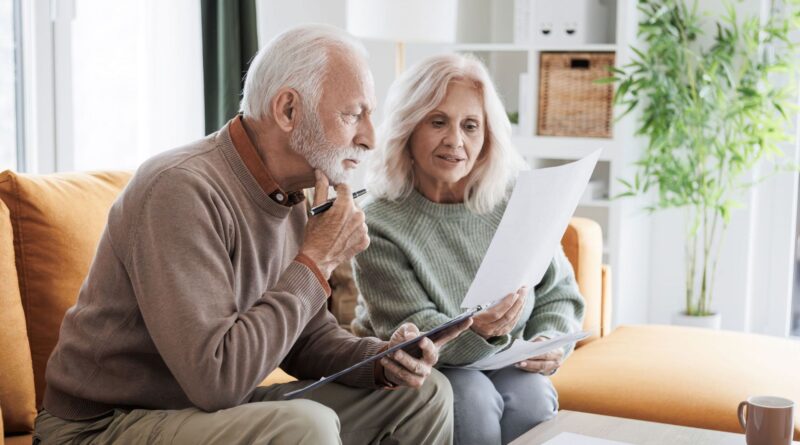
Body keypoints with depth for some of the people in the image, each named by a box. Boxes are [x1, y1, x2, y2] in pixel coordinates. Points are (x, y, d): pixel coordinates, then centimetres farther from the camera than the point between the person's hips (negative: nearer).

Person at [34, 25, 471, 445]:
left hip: (218, 408, 8)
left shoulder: (287, 194, 4)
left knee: (424, 394, 5)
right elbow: (215, 378, -31)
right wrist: (316, 261, -23)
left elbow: (308, 336, 13)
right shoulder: (181, 189, -24)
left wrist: (379, 359, -8)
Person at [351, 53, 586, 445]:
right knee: (471, 398, -32)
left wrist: (551, 340, -16)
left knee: (530, 395, -28)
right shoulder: (379, 225, -16)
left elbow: (558, 291, 5)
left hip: (502, 363, 3)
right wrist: (475, 332, -40)